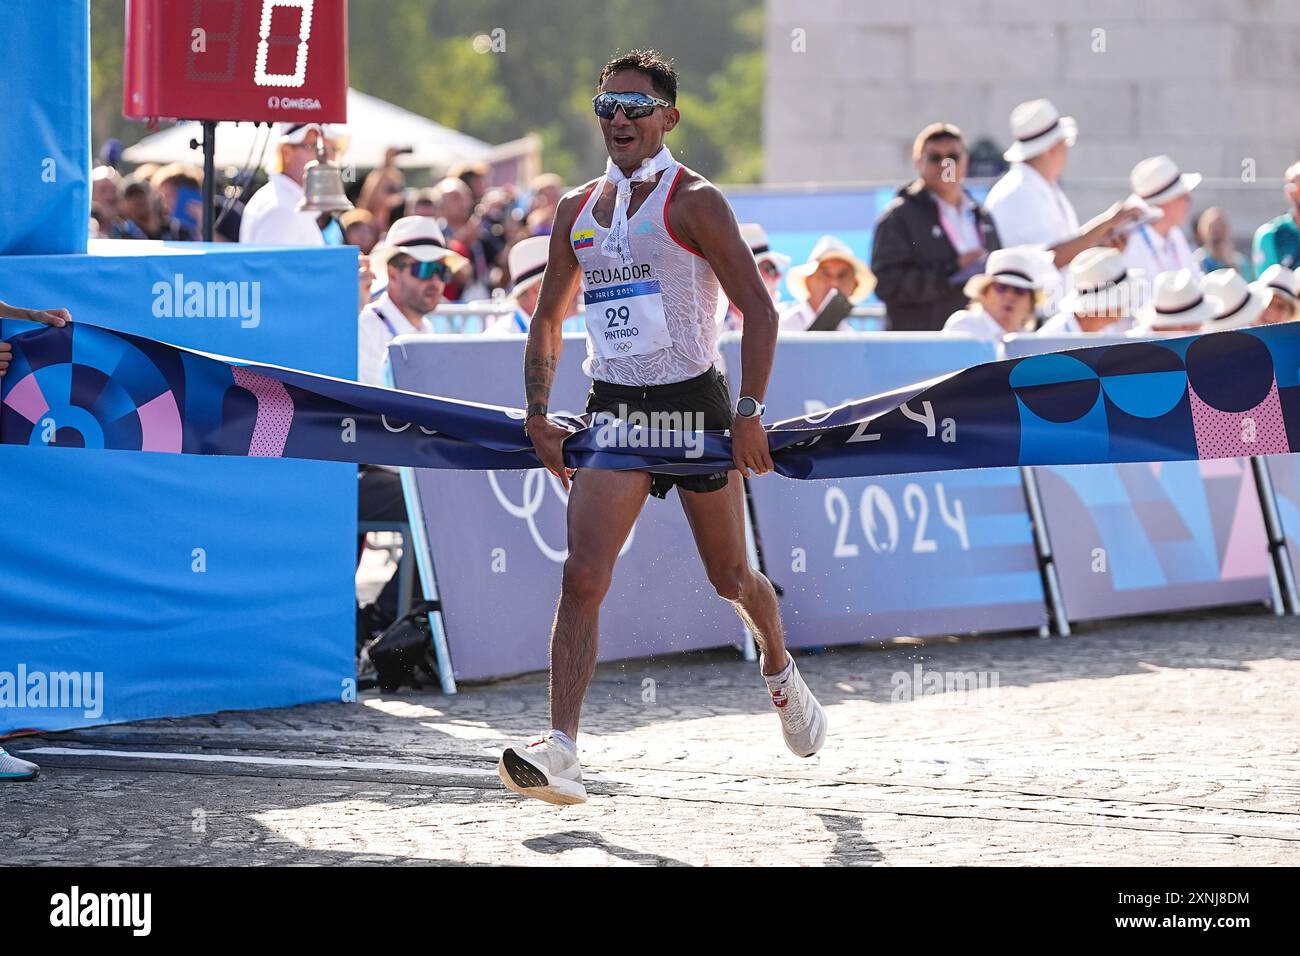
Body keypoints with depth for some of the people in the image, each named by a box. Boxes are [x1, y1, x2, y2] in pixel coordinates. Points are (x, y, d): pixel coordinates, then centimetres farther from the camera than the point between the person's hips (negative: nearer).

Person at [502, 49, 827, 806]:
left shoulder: (694, 201, -7)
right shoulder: (578, 210, 9)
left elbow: (759, 308, -10)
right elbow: (548, 321, 18)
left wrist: (750, 412, -17)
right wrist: (539, 415, 7)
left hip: (693, 403, -3)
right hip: (612, 410, 3)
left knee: (730, 577, 12)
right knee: (583, 578, -14)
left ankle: (781, 672, 44)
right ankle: (561, 751, -21)